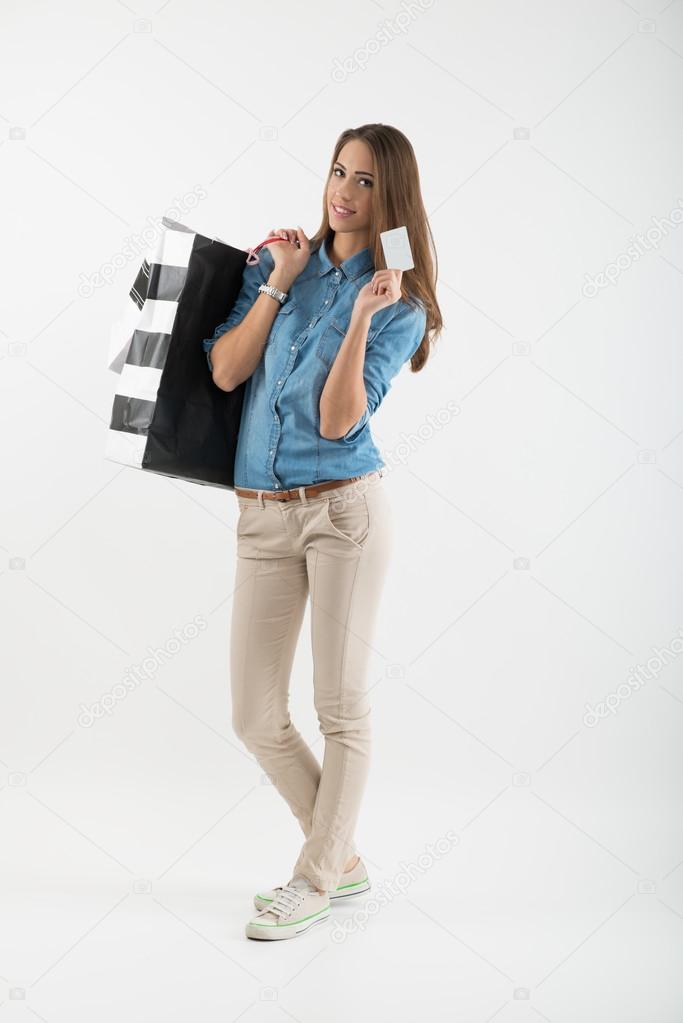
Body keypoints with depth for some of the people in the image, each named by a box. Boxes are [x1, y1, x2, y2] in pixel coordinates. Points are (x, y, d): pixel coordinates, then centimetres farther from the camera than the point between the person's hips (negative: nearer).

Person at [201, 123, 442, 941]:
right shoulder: (278, 262, 9)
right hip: (263, 515, 4)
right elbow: (224, 371, -2)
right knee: (255, 718, 5)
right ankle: (342, 857, 25)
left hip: (343, 507, -4)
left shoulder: (402, 305, -2)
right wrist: (277, 283, -6)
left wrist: (361, 318, -22)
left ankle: (316, 879, 20)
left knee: (341, 705, 3)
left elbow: (337, 421, -13)